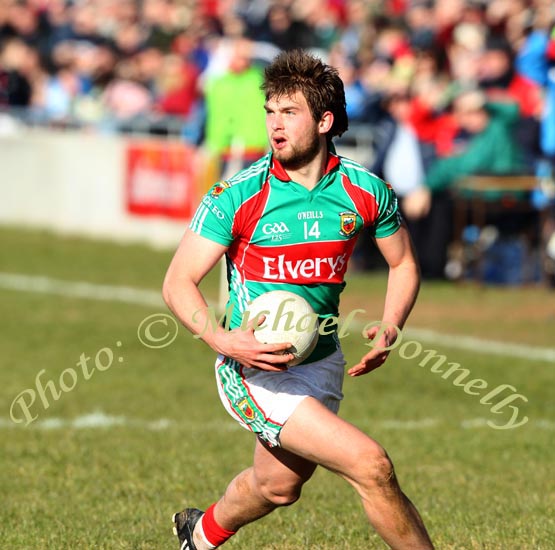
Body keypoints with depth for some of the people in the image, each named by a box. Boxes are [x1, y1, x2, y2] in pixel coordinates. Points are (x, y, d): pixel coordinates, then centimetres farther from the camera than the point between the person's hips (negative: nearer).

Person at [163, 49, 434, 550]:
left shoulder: (366, 191, -5)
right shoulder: (238, 195, -15)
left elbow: (403, 264, 11)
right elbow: (179, 282, -12)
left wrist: (389, 331, -7)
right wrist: (220, 339, -30)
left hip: (322, 362, 5)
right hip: (256, 369, -5)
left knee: (278, 487, 25)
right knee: (371, 465, -21)